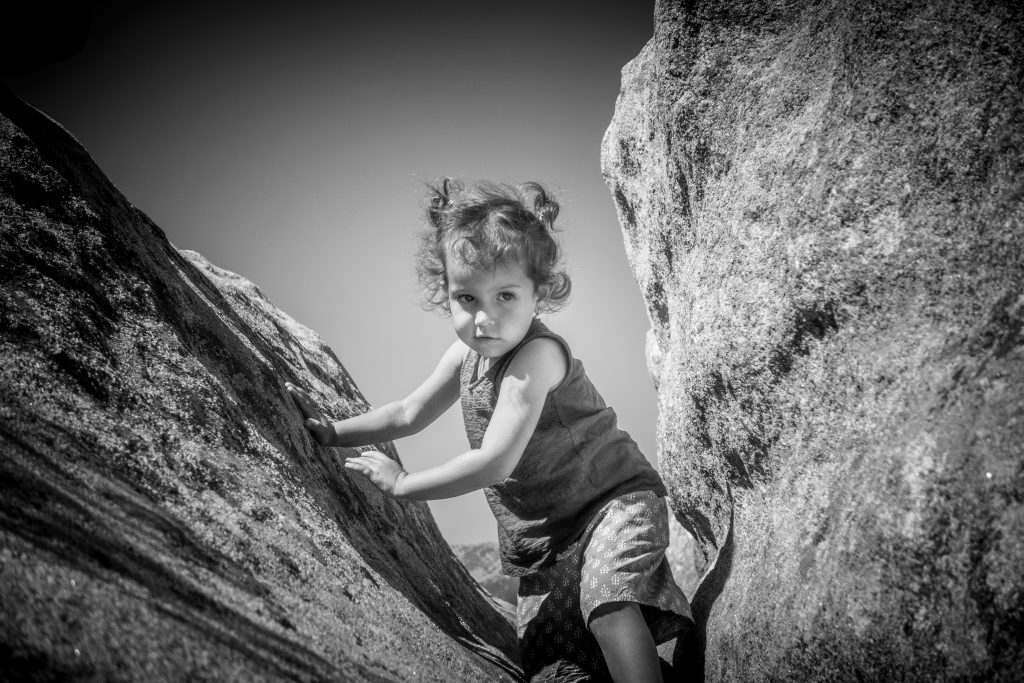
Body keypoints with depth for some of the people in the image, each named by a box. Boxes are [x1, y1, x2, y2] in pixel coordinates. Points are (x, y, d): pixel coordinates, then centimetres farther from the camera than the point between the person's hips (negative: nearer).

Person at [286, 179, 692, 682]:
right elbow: (411, 413, 19)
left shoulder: (536, 355, -25)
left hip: (613, 499, -7)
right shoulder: (466, 354, 1)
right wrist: (332, 432, 14)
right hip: (543, 536, 8)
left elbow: (494, 463, -27)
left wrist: (402, 483, -18)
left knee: (609, 603, -36)